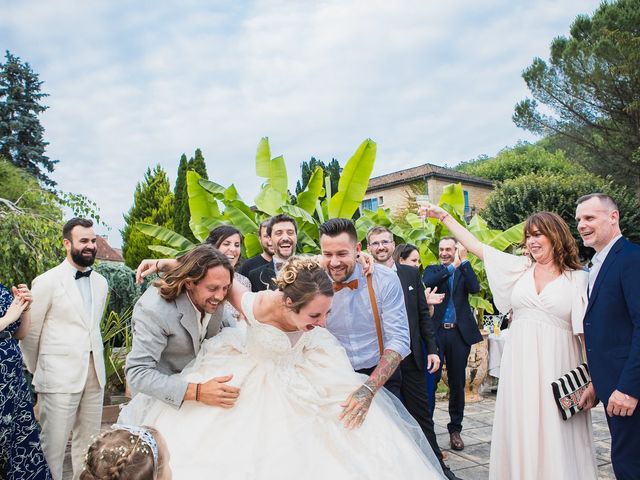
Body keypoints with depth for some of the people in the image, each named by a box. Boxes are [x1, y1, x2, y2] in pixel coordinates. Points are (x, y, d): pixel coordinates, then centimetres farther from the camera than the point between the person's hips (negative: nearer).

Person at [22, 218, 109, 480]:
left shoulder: (100, 282, 9)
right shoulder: (47, 281, -8)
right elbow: (29, 333, 0)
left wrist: (94, 363, 15)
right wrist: (37, 373, 9)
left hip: (94, 374, 5)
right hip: (59, 377, -5)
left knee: (88, 443, 13)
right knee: (54, 444, 2)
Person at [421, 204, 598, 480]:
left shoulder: (577, 278, 1)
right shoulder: (520, 268, 8)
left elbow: (588, 331, -2)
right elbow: (476, 246, 7)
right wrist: (445, 217, 6)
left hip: (557, 367, -2)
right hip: (519, 364, 3)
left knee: (558, 438, 4)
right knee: (520, 432, 9)